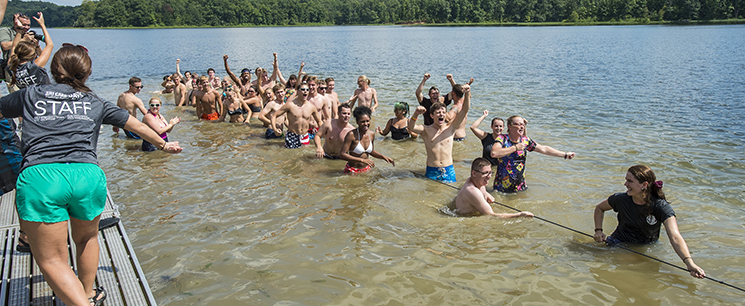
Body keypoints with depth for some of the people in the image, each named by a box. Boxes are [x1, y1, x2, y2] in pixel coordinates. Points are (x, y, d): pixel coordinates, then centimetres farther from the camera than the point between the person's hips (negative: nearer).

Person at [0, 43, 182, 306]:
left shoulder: (31, 95, 17)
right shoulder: (95, 104, 20)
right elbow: (137, 126, 30)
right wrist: (164, 144, 45)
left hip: (39, 176, -2)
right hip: (87, 175, 2)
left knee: (51, 260, 6)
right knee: (86, 238, 28)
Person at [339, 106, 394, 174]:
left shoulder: (372, 134, 0)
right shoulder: (351, 135, -19)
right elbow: (343, 155, -22)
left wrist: (383, 157, 3)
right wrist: (362, 160, -27)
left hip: (366, 169, 5)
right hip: (352, 171, -5)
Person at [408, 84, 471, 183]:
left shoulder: (450, 128, 3)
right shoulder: (426, 130, -1)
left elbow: (464, 111, -5)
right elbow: (411, 128, -20)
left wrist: (467, 93, -20)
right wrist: (416, 114, -38)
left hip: (449, 170, 2)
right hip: (432, 171, -1)